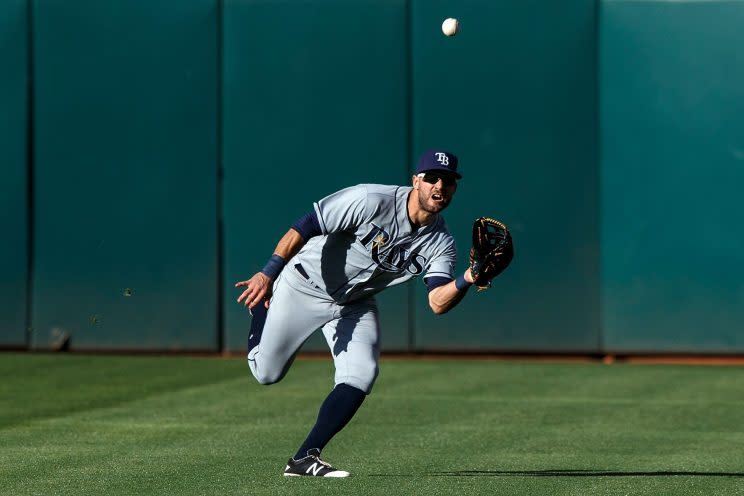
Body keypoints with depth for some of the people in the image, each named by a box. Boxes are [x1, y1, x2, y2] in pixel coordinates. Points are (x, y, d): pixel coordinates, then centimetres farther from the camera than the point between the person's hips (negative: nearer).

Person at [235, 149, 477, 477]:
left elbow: (437, 303, -24)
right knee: (267, 374, 3)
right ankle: (261, 306, 35)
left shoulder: (441, 243, -13)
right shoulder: (372, 201, -29)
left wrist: (466, 281, -45)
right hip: (304, 286, -4)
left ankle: (304, 459, -9)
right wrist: (268, 274, -35)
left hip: (355, 304, 4)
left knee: (361, 376, -17)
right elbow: (304, 228, -27)